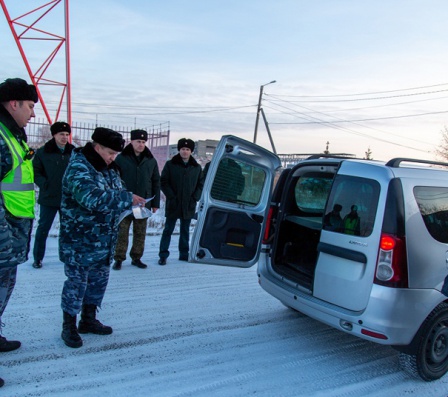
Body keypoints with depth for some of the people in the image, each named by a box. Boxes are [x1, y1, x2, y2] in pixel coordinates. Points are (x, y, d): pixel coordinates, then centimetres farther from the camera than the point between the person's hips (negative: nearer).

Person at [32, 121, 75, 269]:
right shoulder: (43, 152, -2)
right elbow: (36, 172, 0)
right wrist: (45, 185, -12)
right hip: (48, 198, -2)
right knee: (43, 228, 5)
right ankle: (37, 258, 17)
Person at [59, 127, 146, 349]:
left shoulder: (109, 169, 10)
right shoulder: (78, 168, -17)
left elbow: (115, 195, 21)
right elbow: (91, 198, -33)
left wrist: (132, 203, -1)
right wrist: (127, 198, -30)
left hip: (105, 241, 8)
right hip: (80, 241, -8)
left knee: (99, 280, 16)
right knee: (76, 282, 3)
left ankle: (88, 320, 33)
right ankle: (69, 327, 20)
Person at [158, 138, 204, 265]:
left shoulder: (197, 167, 6)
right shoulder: (170, 164, -1)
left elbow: (201, 184, 9)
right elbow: (163, 182, -3)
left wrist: (195, 198, -3)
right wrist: (171, 197, -11)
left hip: (189, 206, 3)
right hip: (173, 205, -2)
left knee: (185, 231, 13)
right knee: (168, 230, 3)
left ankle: (184, 254, 23)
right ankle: (163, 255, 10)